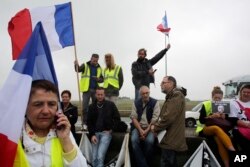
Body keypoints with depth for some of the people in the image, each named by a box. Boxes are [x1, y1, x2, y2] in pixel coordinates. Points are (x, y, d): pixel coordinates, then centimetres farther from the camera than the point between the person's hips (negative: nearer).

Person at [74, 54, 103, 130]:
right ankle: (85, 123, 8)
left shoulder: (99, 68, 10)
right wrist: (76, 65, -35)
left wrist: (98, 79, -11)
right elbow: (78, 70, -14)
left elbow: (102, 79, 11)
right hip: (86, 89, -3)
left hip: (95, 90, 3)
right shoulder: (85, 66, 2)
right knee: (85, 107, -2)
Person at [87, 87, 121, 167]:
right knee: (94, 158, -7)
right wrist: (92, 135, -4)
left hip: (106, 133, -2)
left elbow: (117, 119, 5)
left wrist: (111, 129, -3)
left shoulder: (110, 104, 2)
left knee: (100, 157, -18)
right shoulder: (91, 106, 8)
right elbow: (89, 122, 7)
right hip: (95, 133, 3)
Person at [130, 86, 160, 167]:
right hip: (138, 127, 2)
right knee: (134, 140, -27)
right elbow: (134, 118, -1)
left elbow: (155, 119, -8)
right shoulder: (136, 103, 6)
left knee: (149, 141, -31)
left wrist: (147, 131, -18)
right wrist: (140, 130, -15)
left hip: (150, 127, -2)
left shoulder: (155, 103, -2)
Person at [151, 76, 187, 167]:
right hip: (171, 138, 10)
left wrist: (156, 127, -11)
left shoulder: (176, 95, -15)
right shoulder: (171, 96, 19)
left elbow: (169, 117, -24)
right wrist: (156, 125, 2)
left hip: (171, 139, -10)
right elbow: (164, 115, 20)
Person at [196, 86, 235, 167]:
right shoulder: (206, 104, -5)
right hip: (203, 129, -4)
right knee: (216, 128, -37)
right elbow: (201, 120, -11)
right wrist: (212, 116, -26)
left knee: (219, 139, -32)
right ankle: (233, 150, -46)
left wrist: (224, 117, -13)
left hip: (216, 130, 4)